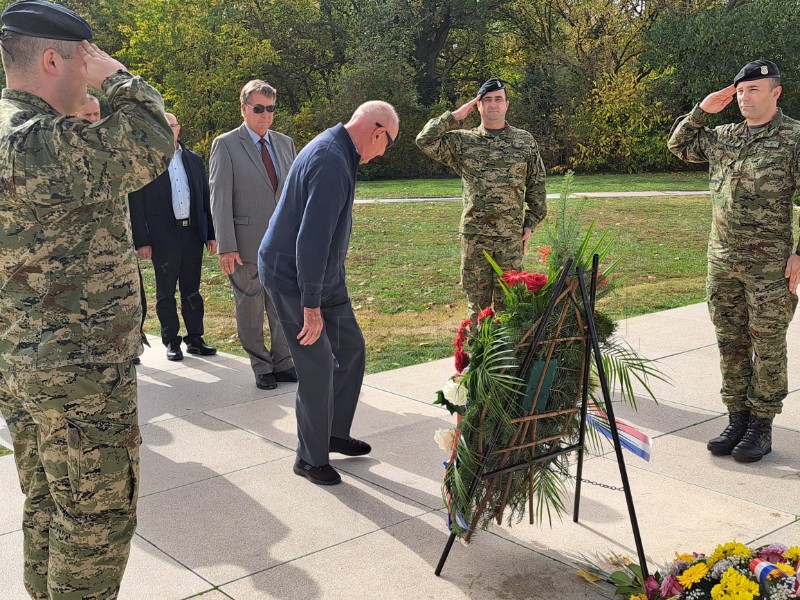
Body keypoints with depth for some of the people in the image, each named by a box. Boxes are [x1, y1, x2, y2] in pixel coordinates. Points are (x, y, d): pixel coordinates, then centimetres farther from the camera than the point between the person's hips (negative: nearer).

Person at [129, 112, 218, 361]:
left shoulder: (194, 160, 11)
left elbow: (205, 198, 13)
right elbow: (136, 205, -4)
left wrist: (211, 234, 8)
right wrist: (141, 241, -10)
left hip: (193, 233, 4)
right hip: (163, 236, -4)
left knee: (192, 289, 9)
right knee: (165, 292, 5)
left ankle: (194, 338, 17)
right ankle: (171, 341, 13)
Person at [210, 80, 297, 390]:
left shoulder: (285, 143, 10)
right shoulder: (226, 145, -5)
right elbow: (219, 198, -9)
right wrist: (226, 247, -14)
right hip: (247, 244, -4)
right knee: (250, 309, 6)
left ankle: (282, 363, 24)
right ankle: (261, 367, 19)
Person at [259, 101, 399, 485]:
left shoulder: (338, 153, 9)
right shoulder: (331, 162, -25)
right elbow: (312, 238, -30)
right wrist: (311, 305, -26)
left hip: (325, 275, 10)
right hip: (293, 278, -10)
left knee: (350, 347, 14)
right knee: (317, 367, -3)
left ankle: (335, 433, 30)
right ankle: (310, 458, 13)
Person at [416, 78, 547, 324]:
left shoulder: (525, 141, 7)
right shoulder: (463, 141, 4)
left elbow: (536, 185, 10)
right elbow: (425, 141, -8)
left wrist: (530, 224, 4)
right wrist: (455, 116, -5)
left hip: (511, 235, 0)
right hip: (474, 236, 0)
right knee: (477, 299, 7)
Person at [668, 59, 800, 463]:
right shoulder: (722, 136, 10)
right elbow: (679, 145, 23)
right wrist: (701, 111, 8)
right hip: (721, 259, 6)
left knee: (767, 345, 4)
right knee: (730, 342, 11)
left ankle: (761, 426, 13)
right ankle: (737, 418, 22)